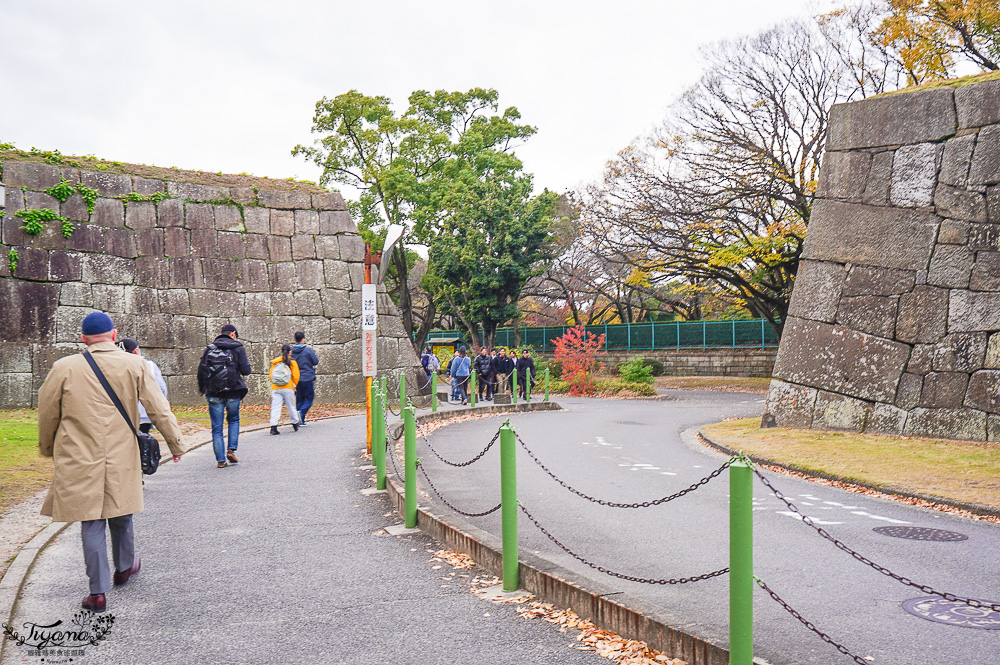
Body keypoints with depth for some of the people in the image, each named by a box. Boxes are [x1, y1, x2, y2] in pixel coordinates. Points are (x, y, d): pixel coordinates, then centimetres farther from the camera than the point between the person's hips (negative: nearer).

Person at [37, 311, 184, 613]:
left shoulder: (64, 368, -6)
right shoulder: (134, 365, -5)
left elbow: (47, 416, 4)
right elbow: (159, 409, -2)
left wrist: (47, 448, 22)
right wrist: (175, 444, 8)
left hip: (79, 462, -1)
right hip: (121, 459, 1)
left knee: (92, 523, 5)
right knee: (120, 515, 20)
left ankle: (98, 592, 7)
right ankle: (124, 568, 40)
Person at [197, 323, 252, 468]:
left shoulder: (209, 348, 7)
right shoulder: (238, 348, 0)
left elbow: (201, 371, 6)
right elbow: (245, 371, -6)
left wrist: (203, 389, 18)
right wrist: (247, 363, 15)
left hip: (214, 394, 1)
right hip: (233, 393, -1)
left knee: (217, 428, 7)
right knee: (234, 420, 21)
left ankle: (220, 460, 5)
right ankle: (231, 450, 5)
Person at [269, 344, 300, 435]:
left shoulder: (275, 362, 6)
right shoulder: (292, 362, 0)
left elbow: (271, 375, 6)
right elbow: (296, 376, -1)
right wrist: (294, 386, 14)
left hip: (276, 389, 1)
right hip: (288, 388, -1)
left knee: (275, 407, -1)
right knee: (291, 406, 11)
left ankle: (273, 426, -12)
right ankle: (295, 424, 24)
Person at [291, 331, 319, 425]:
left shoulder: (292, 351, 1)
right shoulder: (308, 350, -11)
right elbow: (316, 361, -6)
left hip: (297, 379, 4)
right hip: (308, 378, -4)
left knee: (299, 399, 11)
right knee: (309, 398, 6)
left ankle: (301, 420, 9)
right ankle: (301, 412, -18)